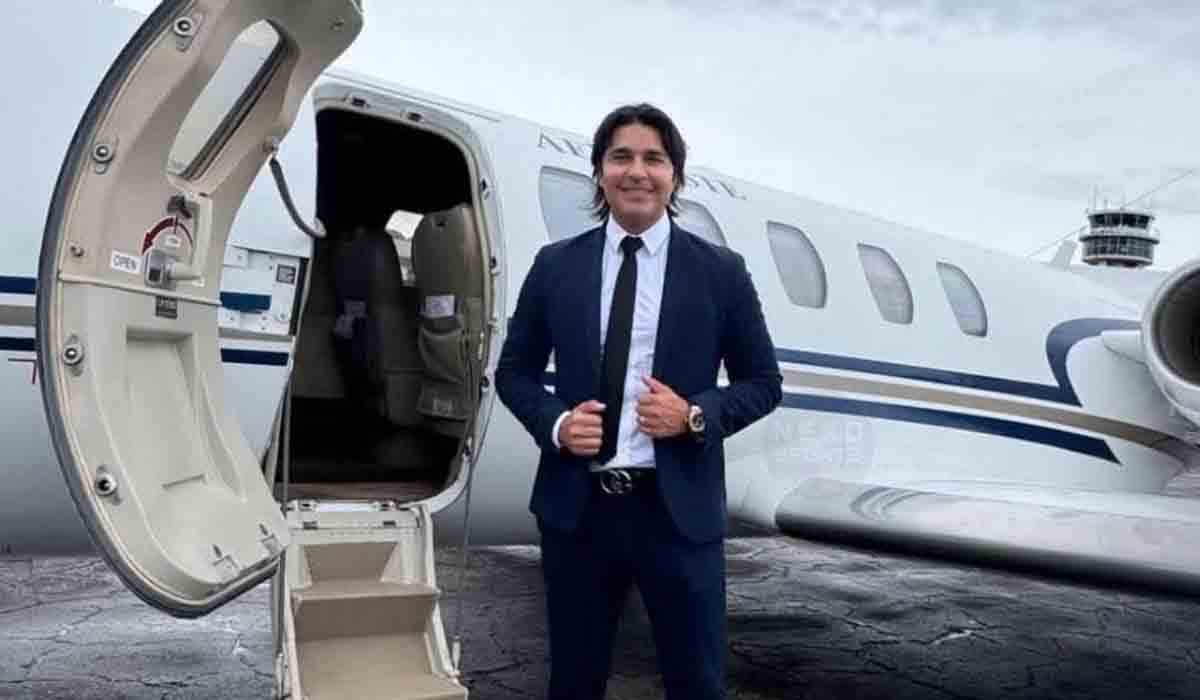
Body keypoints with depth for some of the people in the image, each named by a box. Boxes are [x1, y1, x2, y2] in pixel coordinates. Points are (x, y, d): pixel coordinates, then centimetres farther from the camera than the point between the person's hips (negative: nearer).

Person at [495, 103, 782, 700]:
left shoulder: (720, 271, 1)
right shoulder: (555, 266, 5)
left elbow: (763, 382, 6)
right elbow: (514, 372, 11)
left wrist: (696, 415, -13)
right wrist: (555, 423, -9)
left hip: (679, 509, -1)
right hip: (575, 506, 2)